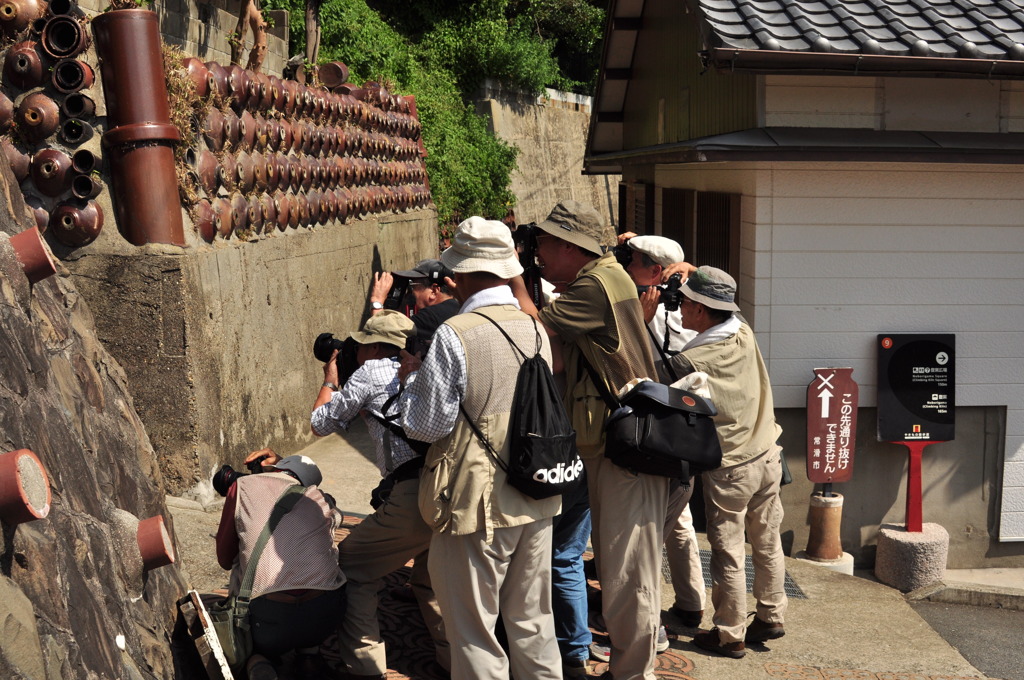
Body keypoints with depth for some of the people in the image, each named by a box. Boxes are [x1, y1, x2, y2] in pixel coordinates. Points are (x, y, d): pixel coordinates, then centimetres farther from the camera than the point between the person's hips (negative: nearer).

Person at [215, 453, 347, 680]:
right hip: (327, 615, 3)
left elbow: (224, 559, 15)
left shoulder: (243, 486, 11)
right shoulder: (319, 499, 18)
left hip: (269, 616, -3)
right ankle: (308, 655, 20)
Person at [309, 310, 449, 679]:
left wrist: (330, 381, 32)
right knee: (429, 576, 29)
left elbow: (321, 423, 17)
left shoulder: (370, 372, 6)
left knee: (353, 568, 10)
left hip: (415, 492, -7)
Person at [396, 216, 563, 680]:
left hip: (478, 503, -7)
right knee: (533, 621, 19)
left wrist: (412, 376, 6)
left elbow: (426, 425, -13)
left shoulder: (453, 335, -16)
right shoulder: (535, 329, 5)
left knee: (474, 632, 4)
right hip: (536, 502, 7)